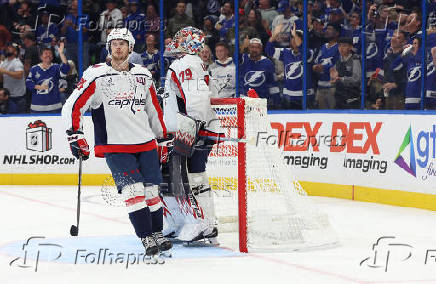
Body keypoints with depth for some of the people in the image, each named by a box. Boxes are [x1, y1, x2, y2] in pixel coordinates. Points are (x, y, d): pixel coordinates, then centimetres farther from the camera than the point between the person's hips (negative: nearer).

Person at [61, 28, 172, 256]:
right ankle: (146, 239, -13)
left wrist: (163, 137, 23)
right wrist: (75, 136, -14)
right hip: (115, 147, -4)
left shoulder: (143, 75, 10)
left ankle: (157, 234, 19)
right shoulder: (96, 75, -4)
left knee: (152, 191, 5)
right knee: (133, 190, -16)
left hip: (146, 143, 4)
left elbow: (153, 109, 22)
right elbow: (73, 106, -5)